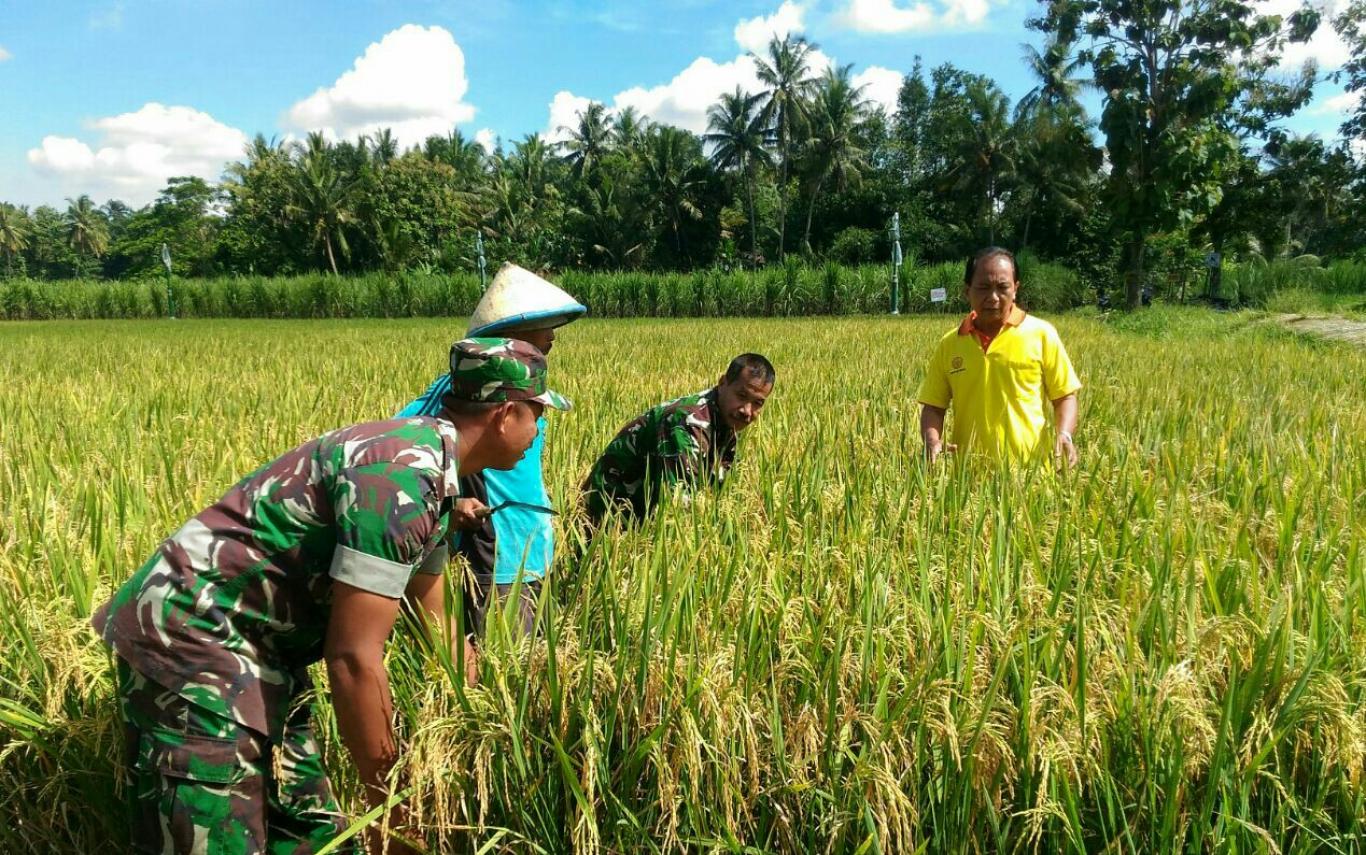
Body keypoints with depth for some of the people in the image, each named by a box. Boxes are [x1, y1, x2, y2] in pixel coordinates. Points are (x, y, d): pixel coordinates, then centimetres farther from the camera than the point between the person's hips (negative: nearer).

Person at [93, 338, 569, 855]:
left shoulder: (429, 468, 9)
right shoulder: (402, 475, -23)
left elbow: (432, 623, 22)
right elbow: (353, 657, -24)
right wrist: (393, 807, -14)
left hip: (259, 652, 10)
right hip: (192, 640, -10)